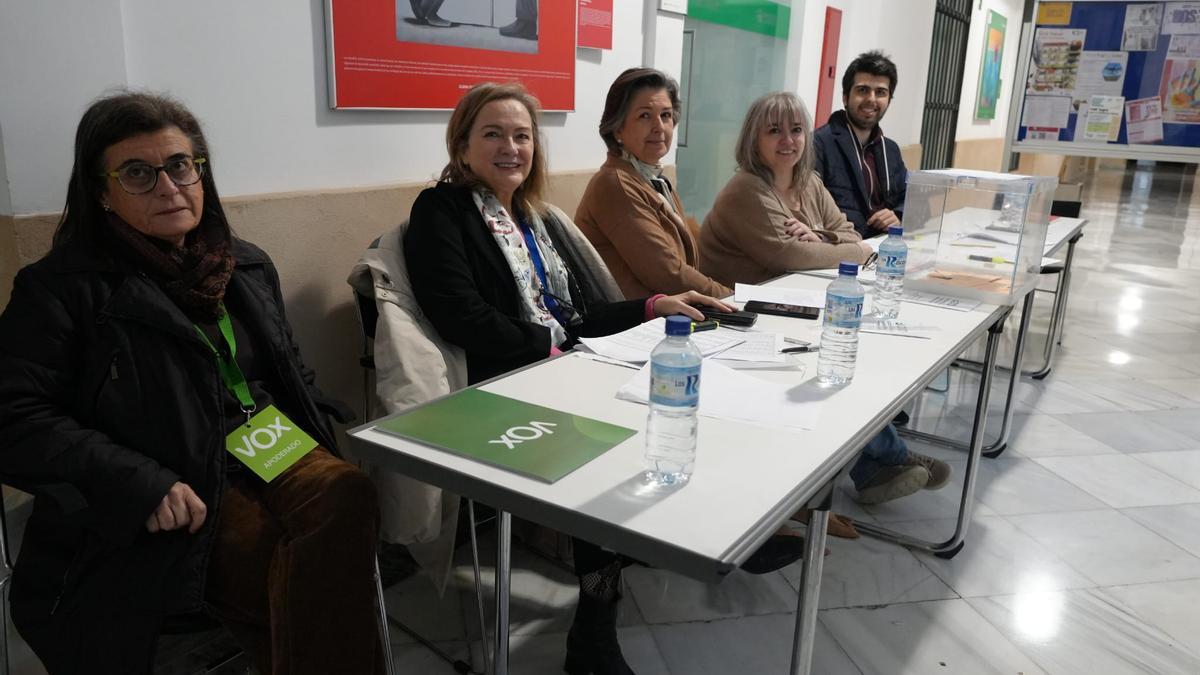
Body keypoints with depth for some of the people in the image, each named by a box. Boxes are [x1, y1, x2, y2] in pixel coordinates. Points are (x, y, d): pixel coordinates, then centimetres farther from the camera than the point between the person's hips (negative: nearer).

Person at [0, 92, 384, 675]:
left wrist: (318, 443, 7)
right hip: (186, 494, -5)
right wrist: (139, 483, -19)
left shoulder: (248, 266, 19)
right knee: (299, 579, -32)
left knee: (347, 496, -29)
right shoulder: (61, 288, 2)